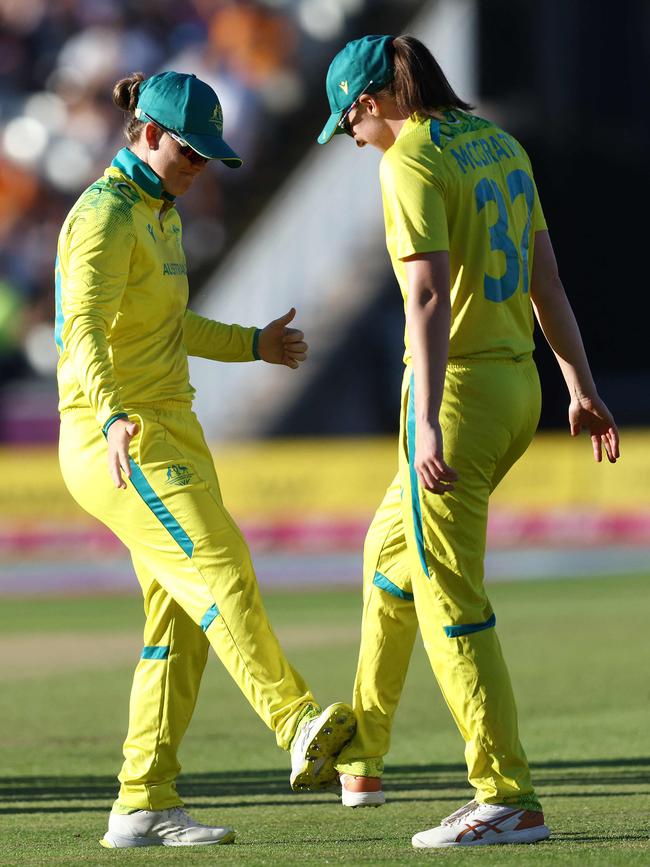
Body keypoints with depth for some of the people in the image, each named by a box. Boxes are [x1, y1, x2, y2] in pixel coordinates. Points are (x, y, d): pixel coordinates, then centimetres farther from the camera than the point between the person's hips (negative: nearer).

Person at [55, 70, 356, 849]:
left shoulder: (159, 215, 17)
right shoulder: (105, 216, -14)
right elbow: (85, 330, -29)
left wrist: (252, 345, 39)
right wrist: (114, 419, -45)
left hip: (167, 433, 10)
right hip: (117, 441, -10)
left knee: (183, 621, 5)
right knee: (219, 574, -25)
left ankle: (143, 807, 6)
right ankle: (302, 730, -41)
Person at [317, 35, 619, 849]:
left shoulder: (411, 164, -14)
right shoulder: (498, 144, 12)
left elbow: (429, 299, -23)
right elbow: (546, 276, 15)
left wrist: (428, 424, -28)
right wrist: (581, 386, 18)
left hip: (458, 386, -9)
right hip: (518, 385, 9)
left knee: (450, 600, -5)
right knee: (390, 547, 25)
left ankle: (508, 798, -8)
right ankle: (357, 758, 36)